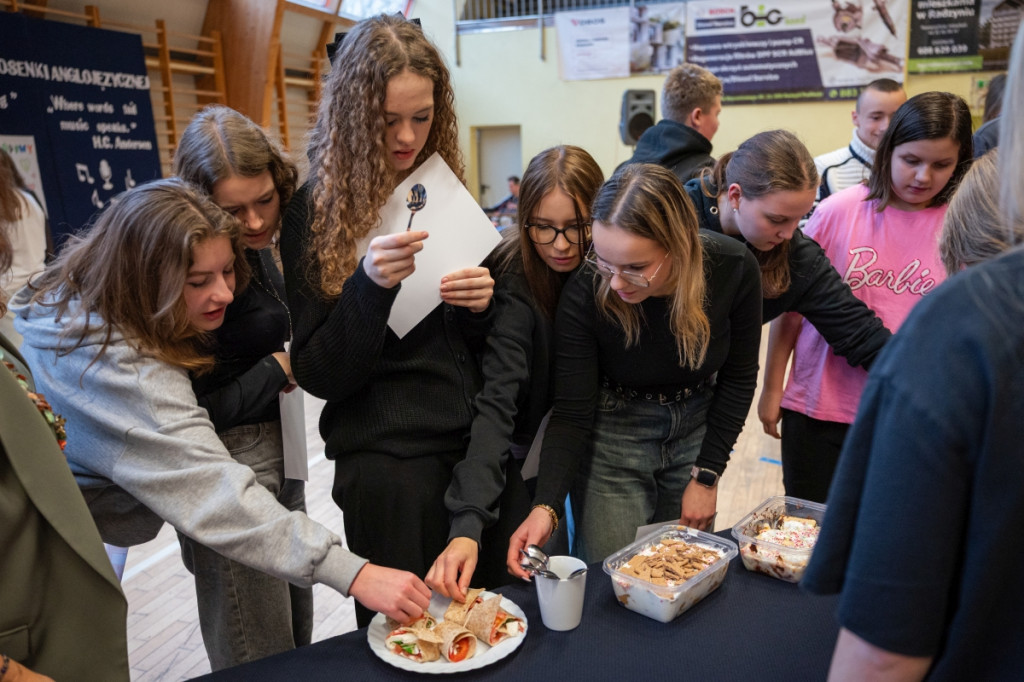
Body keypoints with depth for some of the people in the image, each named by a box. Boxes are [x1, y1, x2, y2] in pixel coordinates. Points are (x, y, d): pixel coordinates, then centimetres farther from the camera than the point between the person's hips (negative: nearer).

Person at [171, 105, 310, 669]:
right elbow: (194, 410, -22)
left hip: (277, 450, 9)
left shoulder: (255, 251, 5)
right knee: (260, 663, 7)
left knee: (297, 641, 23)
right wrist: (278, 369, -13)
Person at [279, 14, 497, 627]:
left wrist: (481, 304, -11)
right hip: (386, 457, -4)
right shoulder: (317, 208, -7)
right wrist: (369, 287, -24)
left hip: (478, 441, 5)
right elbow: (320, 375, -9)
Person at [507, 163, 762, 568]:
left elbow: (739, 375, -6)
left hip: (696, 427, 3)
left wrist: (707, 475, -5)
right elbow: (571, 415, -19)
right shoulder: (584, 294, -28)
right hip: (613, 437, -2)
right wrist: (545, 506, -33)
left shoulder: (733, 269, -22)